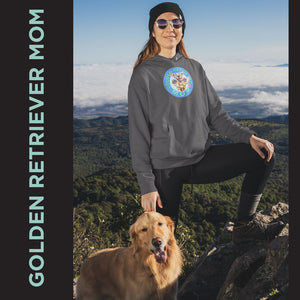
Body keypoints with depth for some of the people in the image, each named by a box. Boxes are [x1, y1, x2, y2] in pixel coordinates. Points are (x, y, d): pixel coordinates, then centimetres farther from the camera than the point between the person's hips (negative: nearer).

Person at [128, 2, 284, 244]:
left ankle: (245, 225, 0)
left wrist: (249, 136, -7)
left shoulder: (195, 68, 10)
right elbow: (139, 134, -8)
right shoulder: (144, 75, -6)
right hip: (166, 168, -5)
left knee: (263, 155, -5)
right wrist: (147, 186, -13)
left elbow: (216, 114, 10)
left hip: (202, 158, 5)